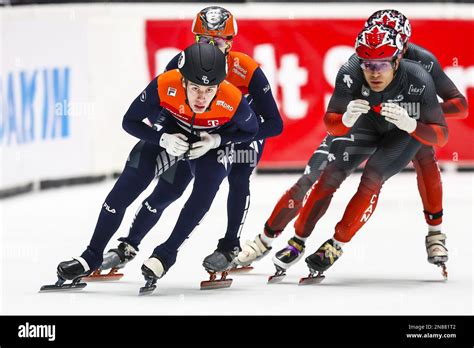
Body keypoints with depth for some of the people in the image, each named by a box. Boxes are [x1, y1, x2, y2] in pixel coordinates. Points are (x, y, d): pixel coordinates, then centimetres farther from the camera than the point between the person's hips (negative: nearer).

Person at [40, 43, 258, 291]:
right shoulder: (164, 86, -35)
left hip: (212, 143, -1)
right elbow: (130, 121, -18)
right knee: (125, 188, -12)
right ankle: (92, 257, -1)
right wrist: (163, 139, -32)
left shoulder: (233, 101, -36)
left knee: (205, 190, -29)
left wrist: (216, 140, -27)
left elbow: (250, 131, -12)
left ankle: (167, 253, -11)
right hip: (171, 137, 1)